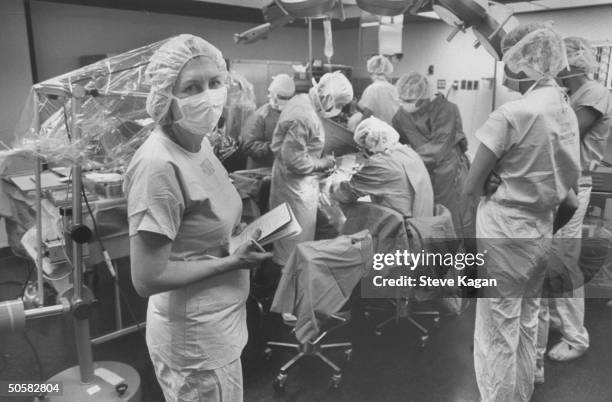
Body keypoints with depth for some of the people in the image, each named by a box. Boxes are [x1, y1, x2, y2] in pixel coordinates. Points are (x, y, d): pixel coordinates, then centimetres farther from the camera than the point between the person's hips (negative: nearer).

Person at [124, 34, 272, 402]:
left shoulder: (200, 142, 0)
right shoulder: (158, 165, -27)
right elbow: (147, 278, -26)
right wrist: (233, 261, -19)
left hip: (221, 316, 9)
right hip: (195, 332, -8)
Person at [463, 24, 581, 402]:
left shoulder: (511, 114, -17)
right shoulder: (569, 113, 6)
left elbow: (471, 187, -15)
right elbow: (569, 198, 10)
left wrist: (497, 183, 4)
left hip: (503, 233, -8)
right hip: (541, 234, 8)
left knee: (497, 334, 5)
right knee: (527, 326, 21)